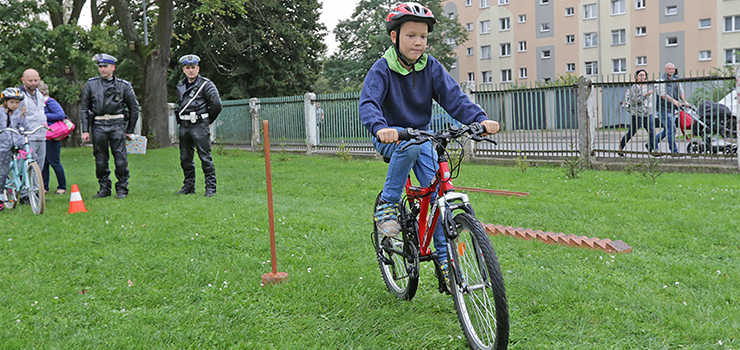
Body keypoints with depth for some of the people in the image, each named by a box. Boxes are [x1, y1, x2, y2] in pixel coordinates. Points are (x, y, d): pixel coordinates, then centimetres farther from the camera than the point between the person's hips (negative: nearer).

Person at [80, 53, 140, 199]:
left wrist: (129, 130, 9)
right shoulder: (91, 84, 9)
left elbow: (134, 108, 11)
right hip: (98, 125, 2)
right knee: (100, 159, 4)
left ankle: (122, 188, 4)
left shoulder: (123, 85, 5)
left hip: (117, 125, -2)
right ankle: (104, 188, 15)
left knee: (120, 158, -7)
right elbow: (84, 109, 11)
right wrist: (85, 130, 3)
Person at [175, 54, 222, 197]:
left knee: (205, 157, -7)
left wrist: (209, 120, -3)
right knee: (185, 158, 11)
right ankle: (188, 186, 21)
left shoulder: (206, 84, -6)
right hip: (184, 126, 7)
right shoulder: (180, 86, 15)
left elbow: (216, 103, -12)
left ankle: (211, 188, -2)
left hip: (200, 126, -7)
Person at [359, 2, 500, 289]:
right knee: (412, 145, -39)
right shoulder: (382, 69, -15)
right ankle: (387, 204, -23)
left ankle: (444, 257, 2)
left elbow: (453, 97, -13)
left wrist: (480, 119, -31)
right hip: (390, 137, -4)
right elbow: (368, 103, -30)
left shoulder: (430, 67, -4)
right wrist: (380, 127, -52)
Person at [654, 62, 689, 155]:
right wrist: (674, 101, -31)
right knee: (671, 129, -10)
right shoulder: (661, 80, -10)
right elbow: (663, 94, -21)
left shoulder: (676, 79, 14)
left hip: (672, 109, 8)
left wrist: (684, 101, -10)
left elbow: (681, 91, 8)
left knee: (667, 130, 15)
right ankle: (674, 151, -6)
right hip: (663, 109, -8)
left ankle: (653, 143, 28)